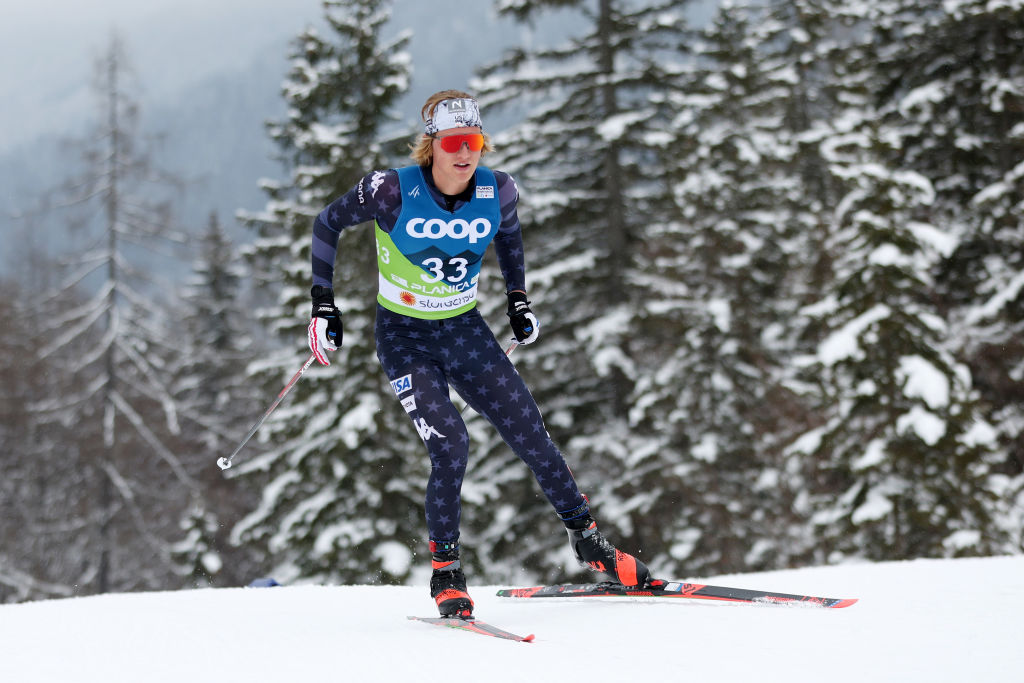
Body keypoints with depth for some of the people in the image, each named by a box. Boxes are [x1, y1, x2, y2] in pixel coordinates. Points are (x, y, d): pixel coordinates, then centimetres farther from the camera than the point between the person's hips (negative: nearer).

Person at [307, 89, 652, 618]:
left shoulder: (497, 192, -12)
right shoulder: (394, 192, -22)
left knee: (530, 435, 1)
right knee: (450, 445, -20)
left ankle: (587, 540, 21)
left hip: (465, 330, 3)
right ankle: (445, 573, -2)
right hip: (404, 337, -3)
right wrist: (323, 305, -8)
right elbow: (327, 225, -6)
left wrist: (518, 300, 14)